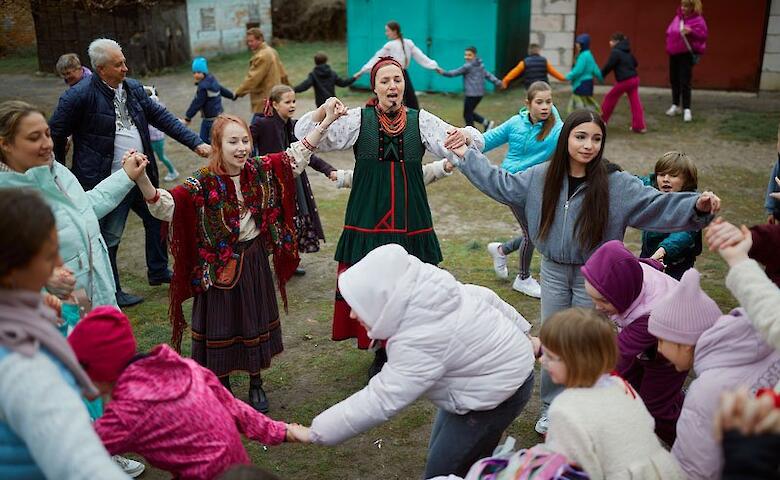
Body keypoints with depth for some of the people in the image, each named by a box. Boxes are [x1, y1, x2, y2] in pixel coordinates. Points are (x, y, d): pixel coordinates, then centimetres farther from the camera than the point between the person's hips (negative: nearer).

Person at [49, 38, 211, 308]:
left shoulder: (134, 88, 3)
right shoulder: (79, 96, -16)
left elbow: (161, 117, 7)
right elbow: (55, 134, -9)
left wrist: (195, 143, 1)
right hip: (108, 182, -7)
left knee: (157, 218, 19)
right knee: (109, 238, 6)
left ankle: (158, 271, 39)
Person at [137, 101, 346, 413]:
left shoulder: (260, 170, -5)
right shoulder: (204, 183, -18)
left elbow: (295, 157, 5)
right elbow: (166, 207, -29)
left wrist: (325, 123, 0)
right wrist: (141, 179, -48)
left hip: (255, 262, 4)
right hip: (220, 267, -4)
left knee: (256, 322, 17)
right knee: (222, 325, 10)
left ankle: (256, 383, 37)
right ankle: (223, 388, 32)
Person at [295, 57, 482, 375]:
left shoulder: (421, 121, 6)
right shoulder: (358, 119, 2)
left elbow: (474, 143, 1)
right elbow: (306, 135, -3)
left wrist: (464, 135, -24)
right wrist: (323, 112, -23)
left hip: (411, 221, 1)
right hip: (368, 218, -1)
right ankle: (381, 352, 26)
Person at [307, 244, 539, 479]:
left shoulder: (420, 343, -35)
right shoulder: (427, 288, -10)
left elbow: (379, 402, -30)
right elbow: (486, 297, 3)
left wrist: (317, 432, -21)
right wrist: (522, 335, 17)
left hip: (496, 396, -9)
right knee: (441, 451, 19)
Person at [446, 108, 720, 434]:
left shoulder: (616, 184, -16)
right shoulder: (542, 177, -6)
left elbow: (656, 205, -20)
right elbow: (501, 184, 7)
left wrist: (696, 206, -37)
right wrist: (466, 155, 8)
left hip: (594, 276, -3)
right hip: (553, 272, 3)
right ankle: (551, 407, 34)